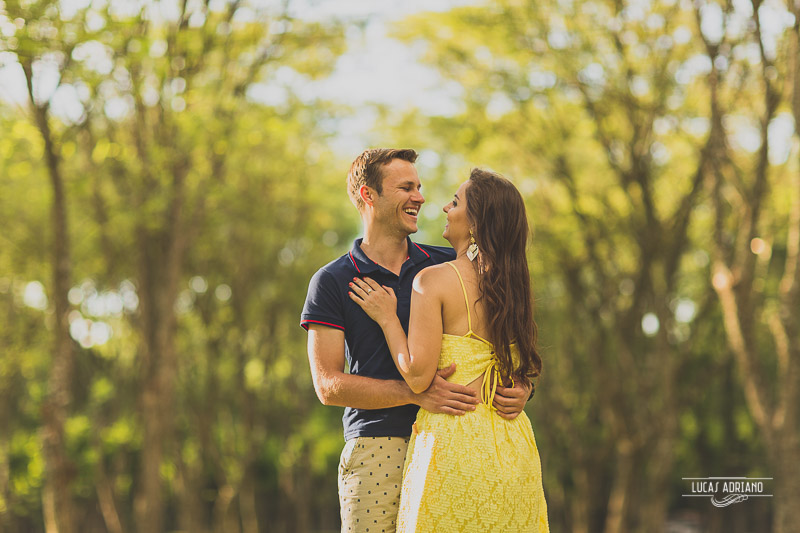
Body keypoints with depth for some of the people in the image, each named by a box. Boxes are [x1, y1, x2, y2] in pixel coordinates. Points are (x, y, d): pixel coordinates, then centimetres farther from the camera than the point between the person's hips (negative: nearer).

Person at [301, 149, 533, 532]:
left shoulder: (447, 265, 14)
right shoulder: (332, 282, 5)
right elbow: (328, 385, -3)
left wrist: (520, 386, -5)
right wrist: (417, 393, -16)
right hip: (376, 452, -2)